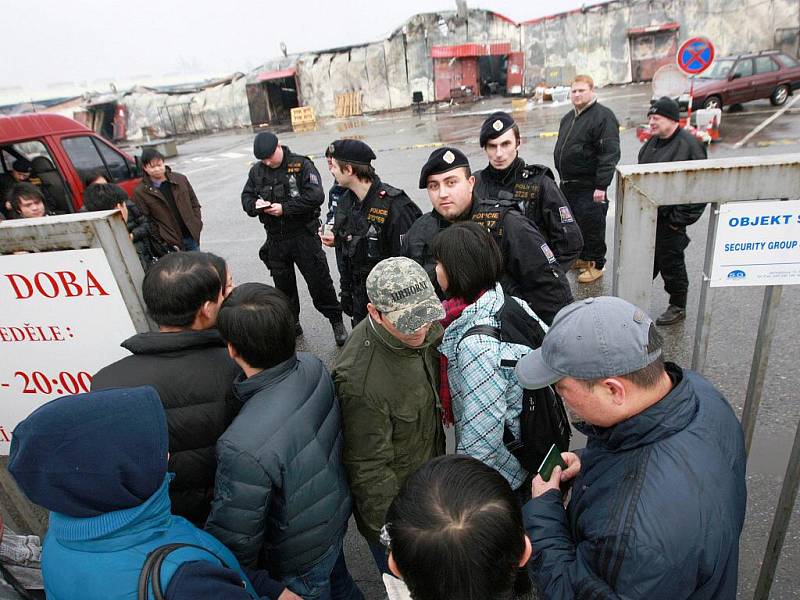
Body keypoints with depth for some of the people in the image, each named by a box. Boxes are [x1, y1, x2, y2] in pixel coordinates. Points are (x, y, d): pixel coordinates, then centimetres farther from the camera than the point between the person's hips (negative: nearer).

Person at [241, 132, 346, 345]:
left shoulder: (301, 165, -8)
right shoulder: (257, 171, 6)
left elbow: (316, 196, -18)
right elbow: (246, 197, 13)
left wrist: (285, 208, -21)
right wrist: (255, 204, -11)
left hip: (304, 236, -5)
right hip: (275, 239, 5)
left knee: (319, 282, 1)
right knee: (284, 286, 16)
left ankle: (336, 322, 18)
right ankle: (292, 324, 34)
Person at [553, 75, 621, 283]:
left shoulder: (603, 116, -12)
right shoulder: (568, 117, 15)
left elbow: (610, 153, -19)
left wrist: (602, 185, -24)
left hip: (588, 187, -8)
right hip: (568, 184, 8)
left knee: (591, 225, 0)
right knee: (574, 223, 18)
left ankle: (596, 264, 14)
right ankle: (581, 257, 35)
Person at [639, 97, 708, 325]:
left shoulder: (689, 145, -16)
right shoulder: (653, 142, 10)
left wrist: (679, 219, -17)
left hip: (668, 220, -7)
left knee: (670, 263, 6)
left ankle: (678, 307, 23)